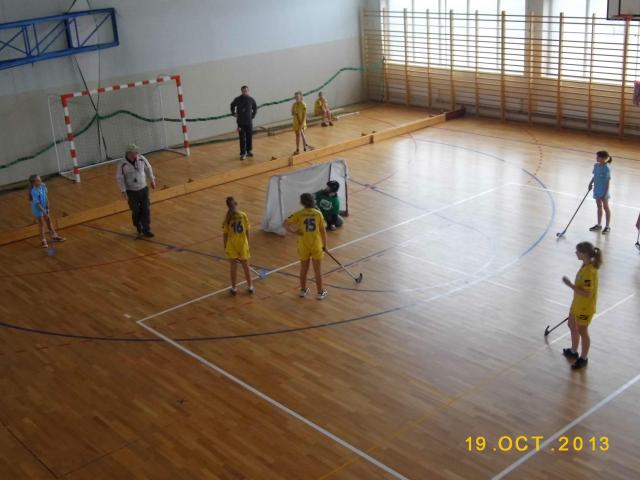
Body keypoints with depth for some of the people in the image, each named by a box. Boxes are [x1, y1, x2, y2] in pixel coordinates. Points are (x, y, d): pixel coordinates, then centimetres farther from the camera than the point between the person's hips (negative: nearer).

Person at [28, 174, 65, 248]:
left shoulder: (43, 185, -13)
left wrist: (47, 203, -5)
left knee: (49, 220, 21)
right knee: (41, 224, 9)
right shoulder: (34, 192, -33)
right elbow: (37, 203, -28)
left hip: (44, 207, 7)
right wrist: (44, 212, -25)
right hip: (38, 209, -7)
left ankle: (54, 236, 38)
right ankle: (43, 240, 28)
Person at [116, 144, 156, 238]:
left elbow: (148, 168, 8)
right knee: (136, 212, 7)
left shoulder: (141, 159, -10)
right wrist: (124, 191, -13)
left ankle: (146, 230, 9)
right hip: (131, 191, -3)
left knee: (146, 210, 1)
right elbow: (119, 178, -11)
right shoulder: (122, 164, -18)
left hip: (143, 189, 3)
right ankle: (139, 229, 30)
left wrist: (152, 180, 15)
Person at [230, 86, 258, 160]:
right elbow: (232, 106, 13)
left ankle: (249, 150, 26)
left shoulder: (251, 100, -4)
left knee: (249, 137, 9)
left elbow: (255, 108, 14)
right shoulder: (237, 99, -7)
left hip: (249, 122, 1)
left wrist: (253, 115, 8)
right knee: (242, 138, -1)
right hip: (241, 122, -1)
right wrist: (234, 114, 7)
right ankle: (243, 153, 3)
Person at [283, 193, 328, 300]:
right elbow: (323, 231, -4)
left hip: (303, 246, 1)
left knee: (304, 269, 17)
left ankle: (303, 290, 31)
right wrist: (324, 245, 6)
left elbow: (286, 224, -17)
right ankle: (320, 293, 18)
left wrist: (294, 232, -7)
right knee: (318, 271, 9)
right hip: (317, 246, -1)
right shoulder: (318, 213, -8)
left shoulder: (299, 214, -8)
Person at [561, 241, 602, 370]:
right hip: (577, 304, 9)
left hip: (585, 308, -9)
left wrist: (570, 285, -30)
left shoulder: (589, 271, -32)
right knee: (572, 326, 25)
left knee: (582, 331, 9)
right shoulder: (586, 265, -3)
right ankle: (573, 351, 46)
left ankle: (583, 358, 29)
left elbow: (587, 293, -33)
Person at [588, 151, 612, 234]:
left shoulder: (606, 169, -22)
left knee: (605, 207, 7)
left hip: (603, 191, -7)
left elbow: (608, 181, -19)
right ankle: (599, 225, 31)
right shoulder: (596, 165, -2)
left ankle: (607, 226, 20)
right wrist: (591, 183, 5)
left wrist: (606, 193, -19)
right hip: (597, 190, 7)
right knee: (599, 206, 18)